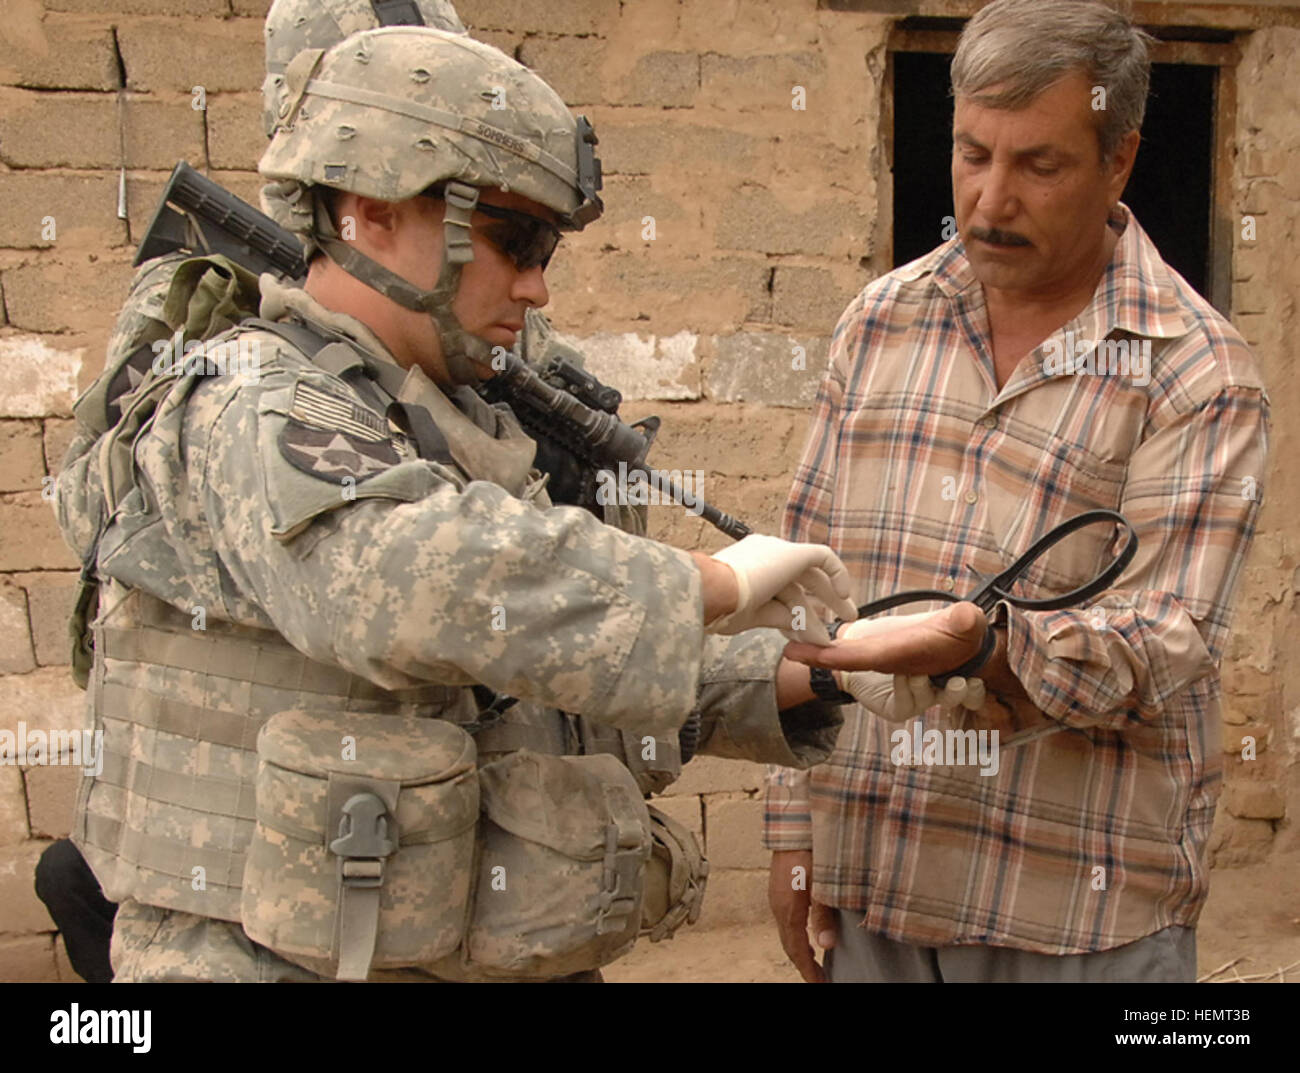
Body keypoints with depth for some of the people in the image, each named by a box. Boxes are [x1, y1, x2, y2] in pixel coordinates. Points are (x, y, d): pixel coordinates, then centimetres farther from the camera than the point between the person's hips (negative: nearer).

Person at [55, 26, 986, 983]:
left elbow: (600, 657, 11)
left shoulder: (442, 430, 13)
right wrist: (717, 584, -28)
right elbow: (412, 583, -36)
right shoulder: (253, 417, -16)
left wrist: (830, 666, -1)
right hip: (285, 957, -8)